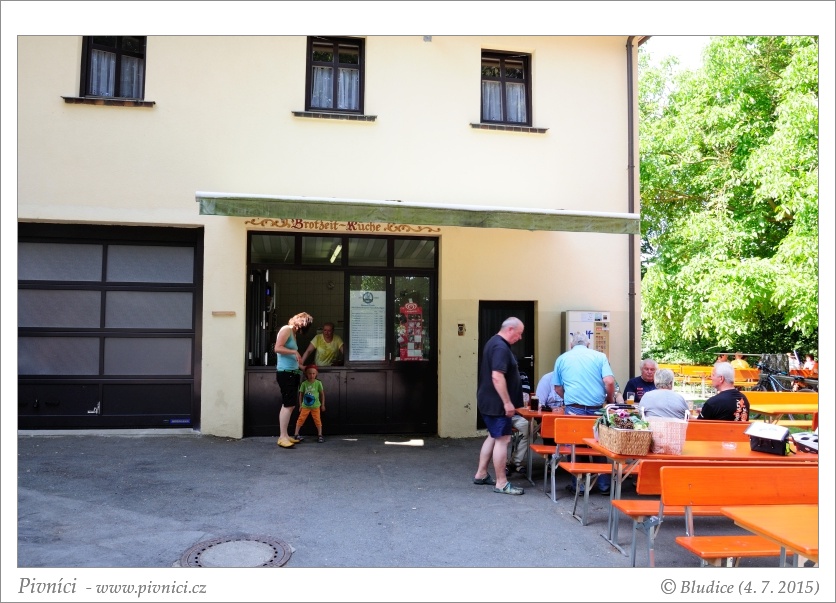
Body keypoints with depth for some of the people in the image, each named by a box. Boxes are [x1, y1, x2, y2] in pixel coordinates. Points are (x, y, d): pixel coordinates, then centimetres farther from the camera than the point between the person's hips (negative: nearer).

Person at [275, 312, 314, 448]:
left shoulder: (293, 333, 19)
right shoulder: (286, 329, -8)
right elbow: (277, 348, -20)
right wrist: (294, 352, -18)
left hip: (292, 373, 10)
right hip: (285, 373, -10)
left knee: (290, 405, 9)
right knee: (288, 405, -11)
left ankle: (285, 435, 13)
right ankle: (282, 437, -9)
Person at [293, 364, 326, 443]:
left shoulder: (318, 383, -6)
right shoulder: (304, 383, -5)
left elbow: (322, 394, 3)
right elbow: (301, 394, 4)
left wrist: (323, 405, 5)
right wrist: (300, 405, 4)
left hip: (315, 406, -1)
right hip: (305, 406, 1)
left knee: (317, 420, 0)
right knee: (301, 419, 0)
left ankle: (320, 435, 9)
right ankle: (296, 434, 7)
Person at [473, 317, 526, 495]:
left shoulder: (495, 343, 14)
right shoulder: (501, 347, -20)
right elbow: (497, 377, -28)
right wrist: (507, 402, -25)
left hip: (489, 401, 11)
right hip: (496, 403, -11)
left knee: (493, 436, 18)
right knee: (502, 439, -6)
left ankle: (481, 474, 25)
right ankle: (501, 483, 0)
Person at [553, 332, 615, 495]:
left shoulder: (562, 358, 11)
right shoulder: (599, 356, 6)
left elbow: (558, 388, 14)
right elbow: (609, 382, -5)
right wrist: (610, 400, 12)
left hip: (573, 409, 0)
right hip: (596, 408, 0)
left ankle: (579, 485, 13)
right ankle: (604, 485, 17)